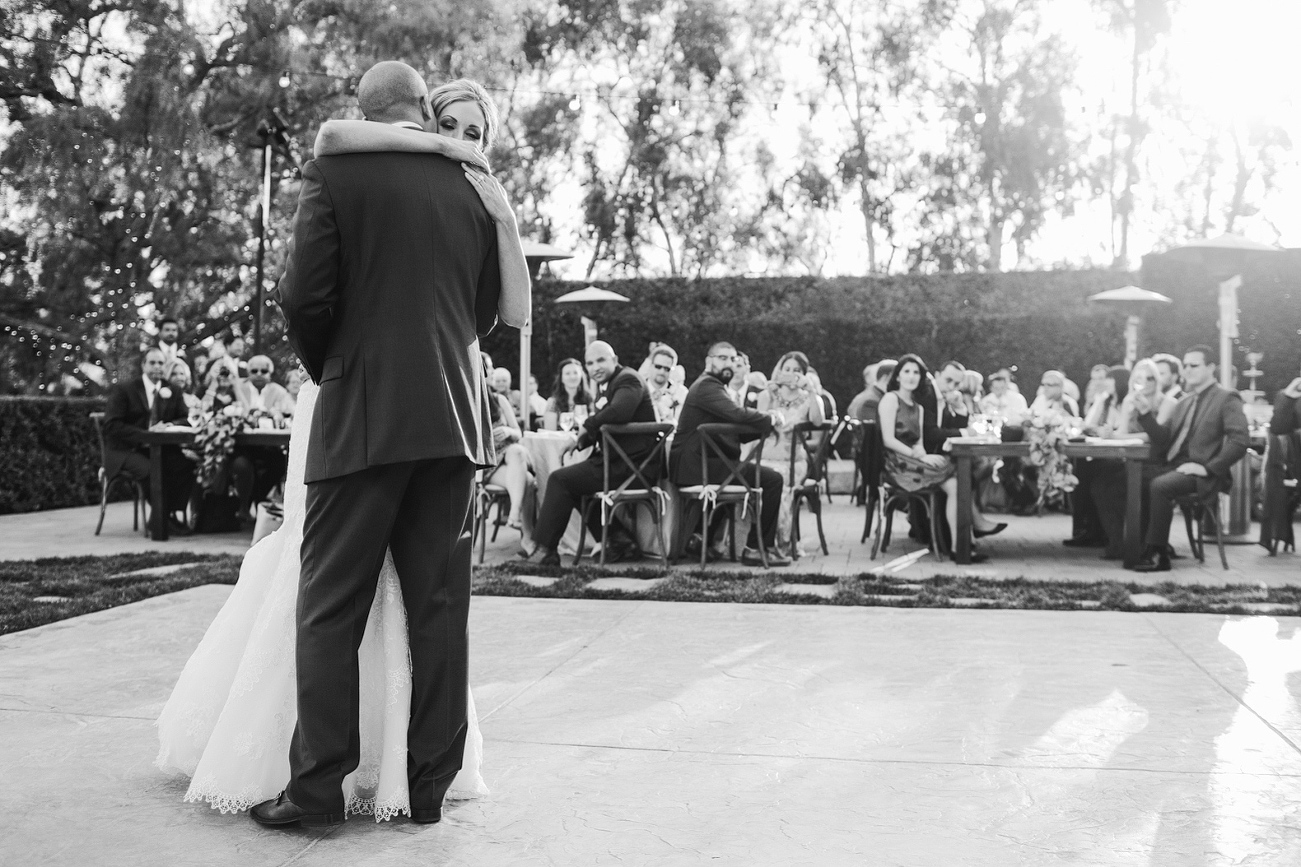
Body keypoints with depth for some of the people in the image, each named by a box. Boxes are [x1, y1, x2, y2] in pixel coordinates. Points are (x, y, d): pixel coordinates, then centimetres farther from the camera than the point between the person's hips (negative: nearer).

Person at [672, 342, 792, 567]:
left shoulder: (712, 386, 22)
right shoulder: (707, 385, -11)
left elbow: (740, 433, 19)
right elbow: (737, 414, -27)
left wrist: (766, 422, 2)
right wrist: (770, 418, -10)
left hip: (699, 462, 11)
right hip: (698, 465, -11)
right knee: (772, 479, -16)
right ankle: (756, 549, -7)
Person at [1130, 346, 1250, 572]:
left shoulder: (1227, 399, -1)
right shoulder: (1184, 402, 20)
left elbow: (1240, 441, -14)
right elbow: (1164, 441, 14)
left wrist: (1208, 468, -19)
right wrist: (1147, 414, 1)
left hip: (1202, 472, -7)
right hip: (1174, 466, 7)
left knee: (1159, 485, -31)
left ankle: (1157, 555, -21)